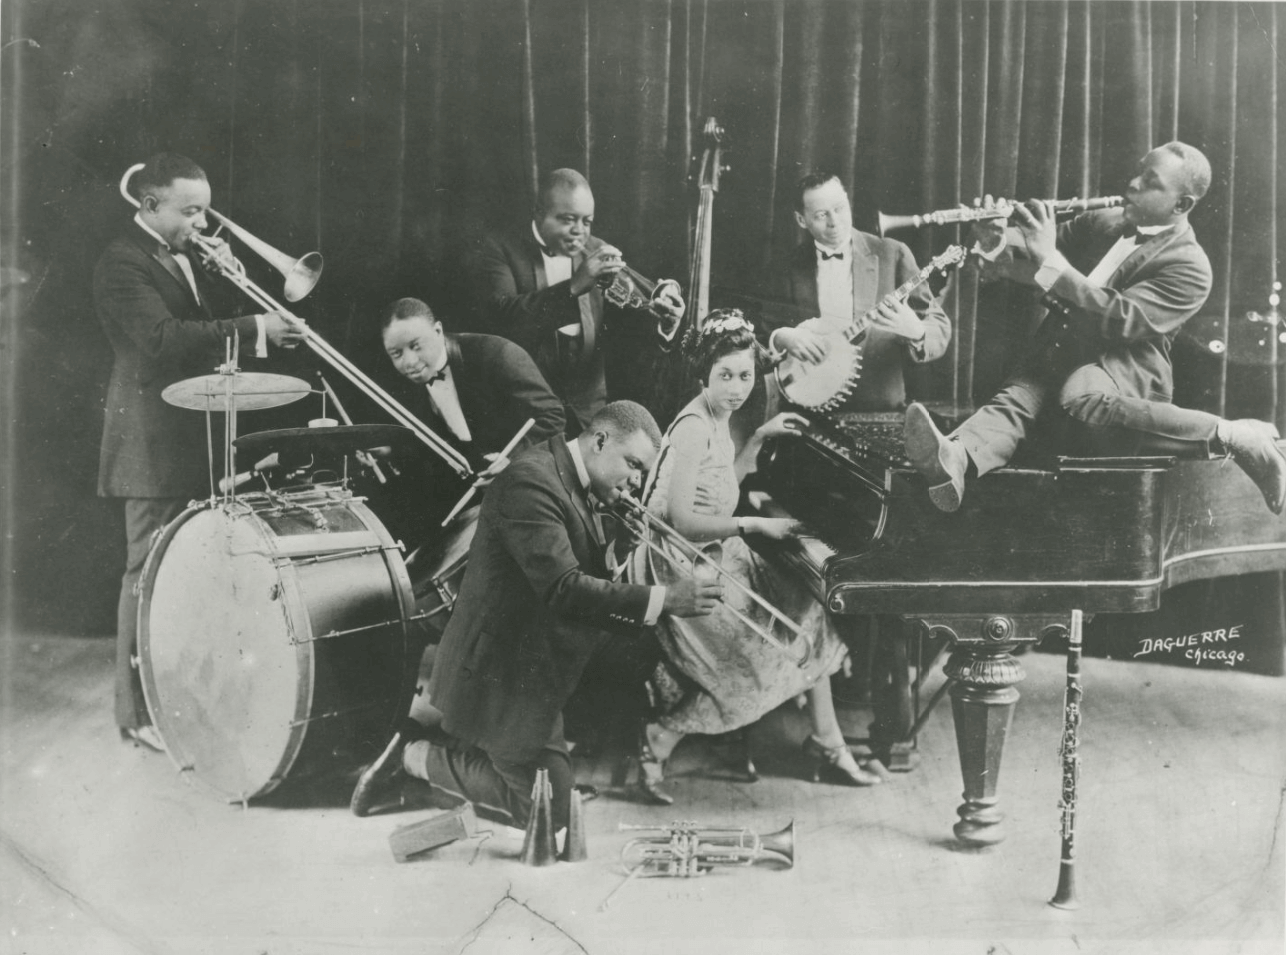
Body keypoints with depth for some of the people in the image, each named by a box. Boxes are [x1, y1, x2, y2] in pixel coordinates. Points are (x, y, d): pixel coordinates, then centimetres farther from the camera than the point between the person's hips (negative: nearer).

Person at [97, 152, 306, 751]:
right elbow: (163, 338, -28)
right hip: (155, 446, -9)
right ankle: (139, 712, 4)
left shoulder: (184, 256, 15)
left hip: (197, 439, 9)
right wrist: (255, 329, -31)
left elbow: (203, 323, 14)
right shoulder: (122, 263, -14)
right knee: (149, 573, -4)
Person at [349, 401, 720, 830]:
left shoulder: (580, 491, 8)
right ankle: (417, 753, 8)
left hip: (535, 669, 10)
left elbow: (588, 584, 7)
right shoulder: (530, 481, -23)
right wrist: (661, 600, -34)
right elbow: (561, 588, -32)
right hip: (500, 672, -10)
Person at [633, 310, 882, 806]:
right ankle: (657, 742, 4)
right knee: (750, 667, -11)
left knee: (806, 622, 9)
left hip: (718, 555, 10)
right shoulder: (693, 428, -23)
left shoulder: (716, 420, 6)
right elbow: (681, 520, -27)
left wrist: (758, 438, 14)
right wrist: (755, 525, -26)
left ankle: (827, 744, 21)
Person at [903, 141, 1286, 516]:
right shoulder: (1103, 221, 16)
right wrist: (998, 243, -8)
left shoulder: (1189, 266, -6)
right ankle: (954, 460, -56)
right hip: (1061, 352, 7)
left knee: (1081, 398, -38)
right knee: (1015, 399, -24)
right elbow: (1034, 253, 18)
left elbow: (1122, 320, -20)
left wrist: (1050, 262, -24)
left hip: (1127, 365, -6)